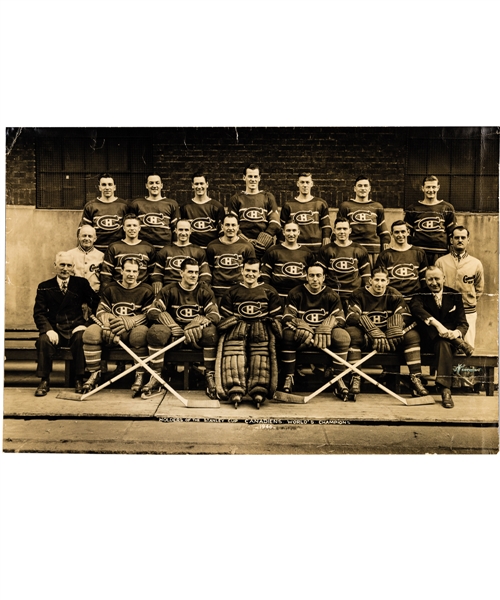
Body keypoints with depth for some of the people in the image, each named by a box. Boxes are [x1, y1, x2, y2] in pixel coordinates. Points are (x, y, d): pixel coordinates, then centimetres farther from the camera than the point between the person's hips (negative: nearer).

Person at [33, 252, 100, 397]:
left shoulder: (81, 283, 8)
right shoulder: (44, 287, 10)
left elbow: (95, 303, 4)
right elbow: (39, 313, 2)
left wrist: (84, 324, -9)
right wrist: (48, 330, -17)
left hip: (76, 328, -1)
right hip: (55, 329, 1)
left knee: (82, 338, -33)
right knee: (44, 341, -30)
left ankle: (79, 379, -20)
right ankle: (44, 381, -14)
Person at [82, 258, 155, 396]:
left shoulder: (146, 290, 4)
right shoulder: (110, 289, 13)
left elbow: (149, 315, -5)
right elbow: (101, 310, 8)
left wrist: (128, 322, -21)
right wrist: (107, 324, -15)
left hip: (134, 329, -3)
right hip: (112, 329, 3)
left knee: (140, 333, -38)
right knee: (91, 332, -24)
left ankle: (139, 376, -25)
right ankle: (95, 373, -9)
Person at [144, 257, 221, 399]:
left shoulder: (205, 291, 3)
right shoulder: (169, 290, 2)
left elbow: (215, 315, -7)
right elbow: (152, 311, -4)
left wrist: (197, 325, -25)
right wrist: (172, 326, -18)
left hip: (196, 334, 0)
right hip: (173, 331, 0)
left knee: (211, 332, -32)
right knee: (155, 331, -30)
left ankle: (210, 377, -23)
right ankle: (155, 378, -21)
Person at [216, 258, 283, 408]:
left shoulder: (269, 292, 15)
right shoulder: (232, 292, 17)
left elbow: (276, 317, 14)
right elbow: (225, 317, 15)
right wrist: (235, 323, -3)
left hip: (261, 326, 0)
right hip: (237, 327, 1)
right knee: (233, 343, -31)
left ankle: (259, 391, -41)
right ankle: (235, 391, -38)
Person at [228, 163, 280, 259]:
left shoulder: (268, 197, 15)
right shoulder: (236, 199, 13)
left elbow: (275, 223, 5)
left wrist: (261, 242, -8)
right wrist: (246, 241, -9)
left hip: (265, 246, 1)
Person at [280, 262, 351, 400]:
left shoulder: (331, 295, 3)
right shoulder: (296, 293, 0)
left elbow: (341, 319, -3)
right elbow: (287, 317, -8)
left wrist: (327, 326, -26)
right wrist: (301, 327, -29)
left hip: (325, 336, 1)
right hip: (301, 335, -1)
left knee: (342, 336, -29)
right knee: (287, 334, -33)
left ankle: (338, 378, -17)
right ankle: (288, 377, -21)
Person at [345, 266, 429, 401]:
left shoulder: (394, 296, 6)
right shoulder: (358, 295, -2)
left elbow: (407, 316, -4)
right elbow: (351, 317, -17)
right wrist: (372, 331, -31)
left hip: (389, 337, 3)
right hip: (366, 337, -2)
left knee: (412, 335, -20)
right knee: (352, 333, -33)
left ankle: (415, 378, -17)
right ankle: (355, 378, -31)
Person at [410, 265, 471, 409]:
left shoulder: (455, 295, 6)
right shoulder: (421, 295, 0)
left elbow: (463, 323, 1)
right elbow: (415, 307, -27)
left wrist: (457, 332, -26)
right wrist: (437, 325, -43)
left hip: (450, 336, 0)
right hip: (430, 338, 0)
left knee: (443, 343, -36)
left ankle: (445, 390, -40)